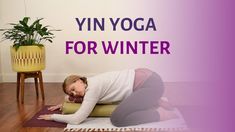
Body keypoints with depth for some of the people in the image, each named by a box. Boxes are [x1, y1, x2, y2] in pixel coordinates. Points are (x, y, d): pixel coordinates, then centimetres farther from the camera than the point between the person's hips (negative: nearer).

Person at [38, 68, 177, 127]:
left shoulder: (93, 87, -14)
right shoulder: (89, 84, 13)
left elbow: (77, 119, -13)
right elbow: (82, 99, 36)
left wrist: (53, 116, -1)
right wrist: (64, 104, 26)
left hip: (150, 83, -10)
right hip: (144, 78, 10)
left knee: (117, 119, -15)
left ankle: (164, 114, -9)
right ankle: (158, 103, 23)